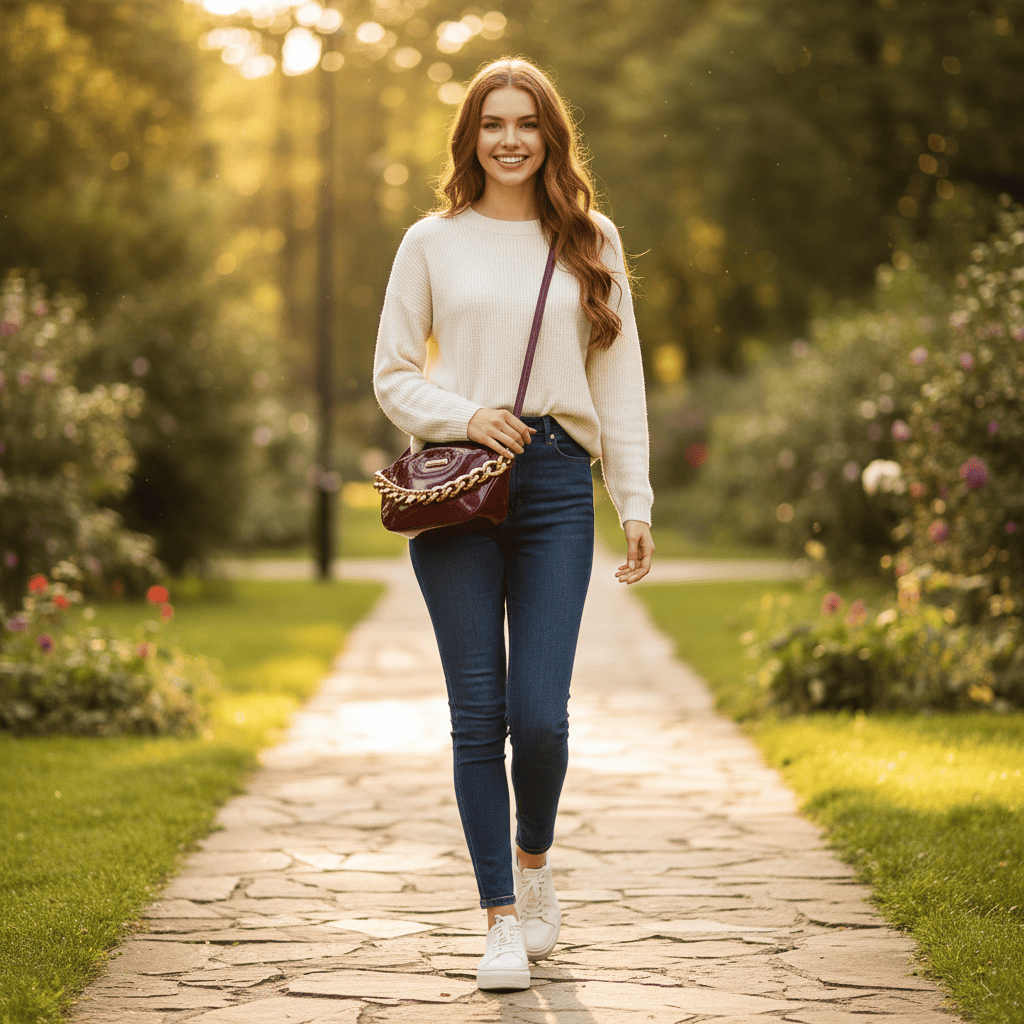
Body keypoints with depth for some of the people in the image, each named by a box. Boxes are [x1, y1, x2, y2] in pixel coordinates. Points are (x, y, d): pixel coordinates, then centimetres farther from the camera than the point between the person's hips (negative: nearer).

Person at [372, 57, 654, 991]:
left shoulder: (590, 244, 12)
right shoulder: (433, 242, 8)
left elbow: (619, 380, 12)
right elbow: (393, 375, 9)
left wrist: (637, 504, 7)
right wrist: (465, 415, -9)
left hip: (555, 486, 0)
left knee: (539, 712, -7)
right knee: (478, 713, -1)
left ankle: (534, 860, 23)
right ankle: (502, 919, 10)